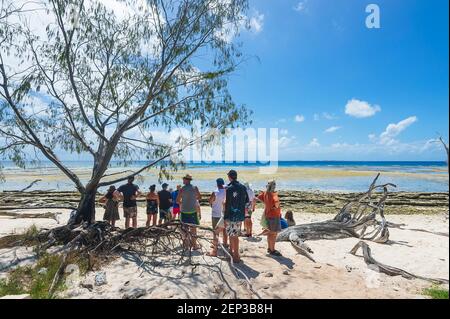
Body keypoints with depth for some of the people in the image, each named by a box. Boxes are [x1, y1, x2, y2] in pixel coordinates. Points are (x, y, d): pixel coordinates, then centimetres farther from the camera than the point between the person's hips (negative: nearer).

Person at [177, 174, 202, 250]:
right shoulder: (195, 188, -1)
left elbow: (177, 200, -7)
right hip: (193, 211, 1)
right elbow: (200, 197, 7)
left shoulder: (182, 189, -7)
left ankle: (186, 244, 14)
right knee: (193, 228, 8)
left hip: (184, 211, -1)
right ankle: (194, 245, 11)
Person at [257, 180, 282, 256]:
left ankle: (269, 248, 30)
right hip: (274, 216, -9)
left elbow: (259, 198, 13)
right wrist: (276, 206, -23)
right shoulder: (274, 194, -23)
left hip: (267, 214, 9)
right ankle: (272, 250, 11)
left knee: (270, 232, 19)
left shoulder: (265, 193, 1)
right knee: (274, 233, 2)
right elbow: (276, 201, -42)